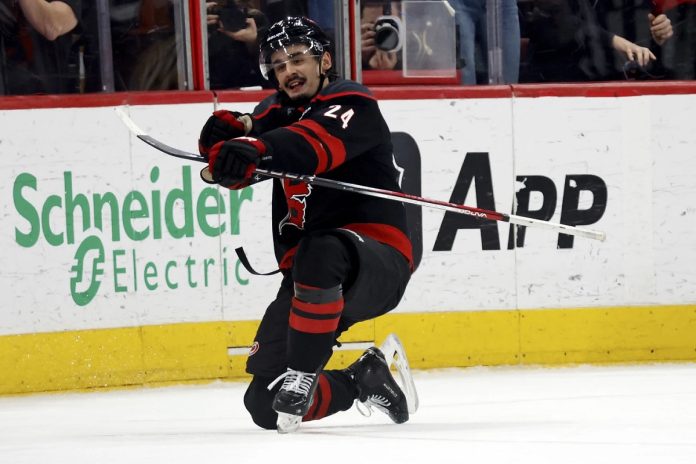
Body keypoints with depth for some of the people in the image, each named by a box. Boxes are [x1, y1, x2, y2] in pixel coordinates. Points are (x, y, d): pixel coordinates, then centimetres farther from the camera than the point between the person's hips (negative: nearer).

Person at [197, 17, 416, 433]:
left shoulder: (351, 103, -7)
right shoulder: (276, 113, 15)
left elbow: (313, 144, -30)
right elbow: (230, 170, 0)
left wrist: (256, 149, -48)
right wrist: (226, 134, -23)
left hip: (378, 262, -7)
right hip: (309, 276, 7)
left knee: (318, 254, -43)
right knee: (264, 405, -2)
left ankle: (301, 377, -30)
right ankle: (363, 380, 22)